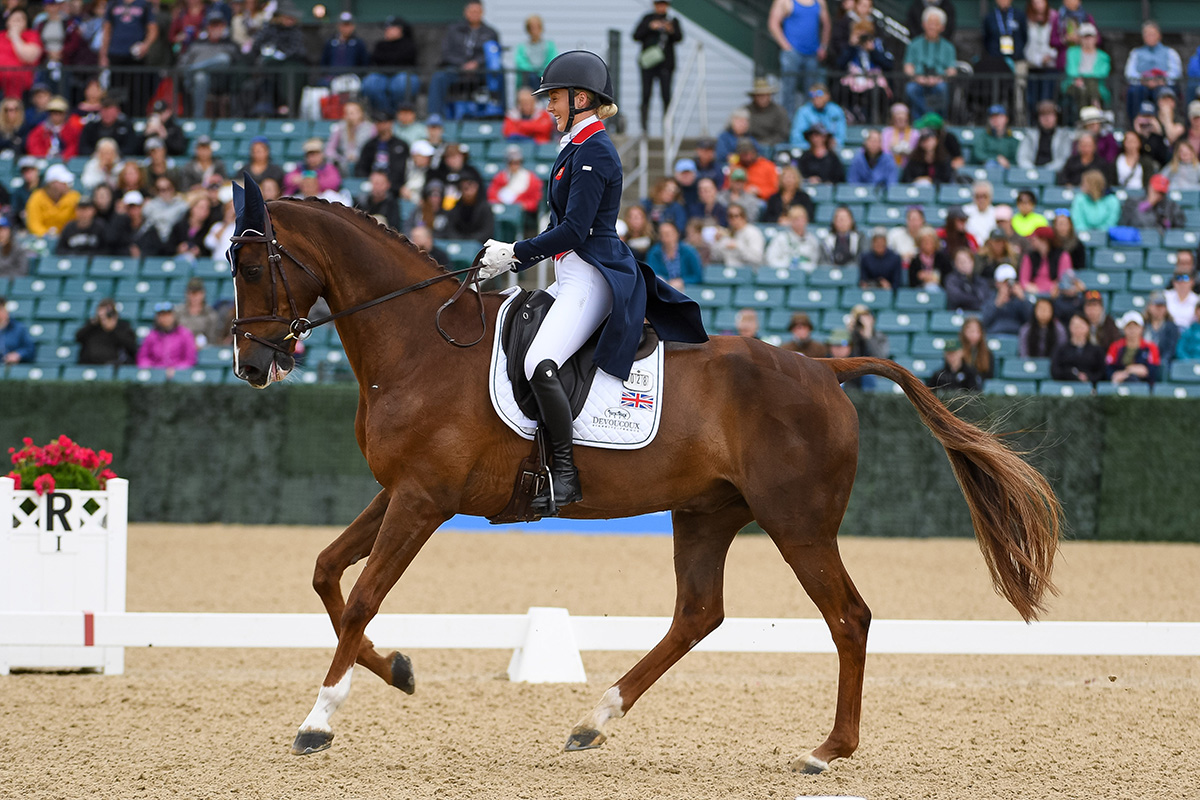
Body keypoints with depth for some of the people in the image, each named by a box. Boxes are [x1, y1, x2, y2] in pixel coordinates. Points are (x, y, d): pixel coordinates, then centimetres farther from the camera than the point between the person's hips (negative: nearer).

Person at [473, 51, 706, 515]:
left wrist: (515, 254, -12)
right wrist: (509, 261, 15)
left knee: (540, 364, -29)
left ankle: (564, 475, -27)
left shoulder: (594, 151, -12)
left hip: (592, 275, -11)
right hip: (570, 276, 11)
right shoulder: (576, 148, 19)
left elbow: (574, 231, -19)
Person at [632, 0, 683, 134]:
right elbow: (636, 36, 1)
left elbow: (679, 38, -5)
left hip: (666, 64, -1)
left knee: (666, 96, -7)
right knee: (646, 95, -3)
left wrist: (671, 31, -25)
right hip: (648, 63, 1)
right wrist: (650, 27, -12)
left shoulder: (673, 21, 8)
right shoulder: (647, 19, 10)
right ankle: (645, 127, -1)